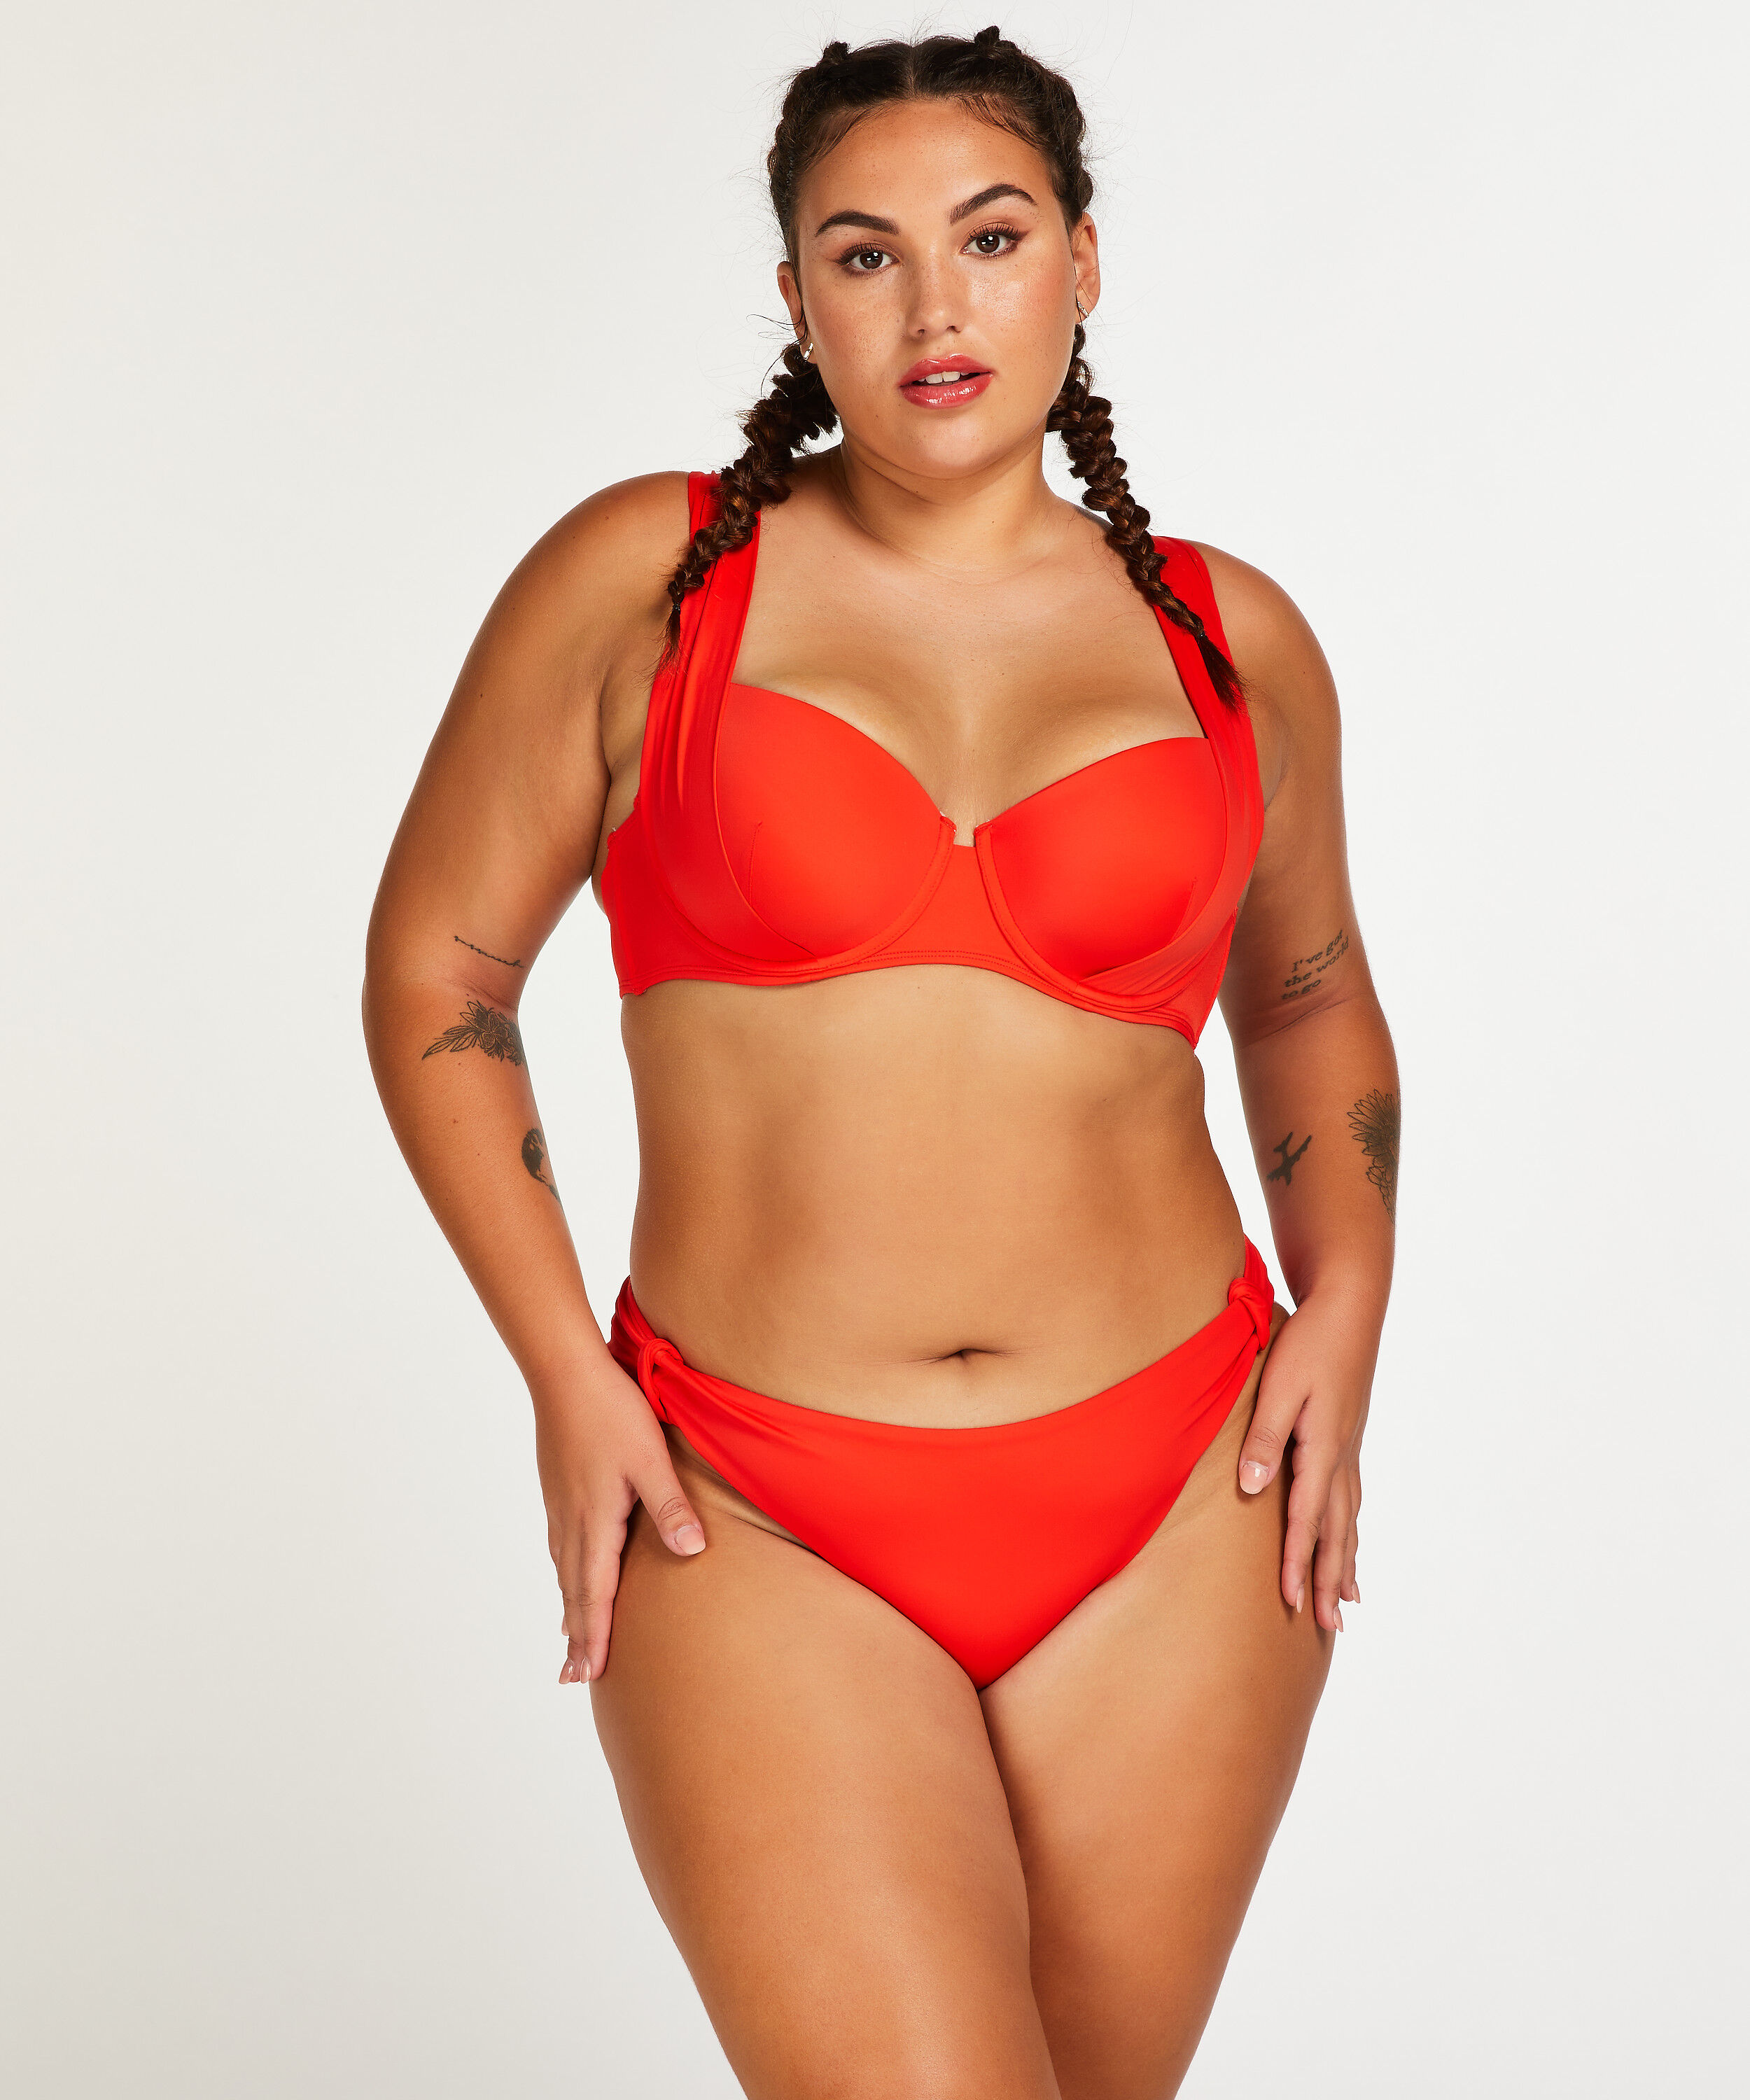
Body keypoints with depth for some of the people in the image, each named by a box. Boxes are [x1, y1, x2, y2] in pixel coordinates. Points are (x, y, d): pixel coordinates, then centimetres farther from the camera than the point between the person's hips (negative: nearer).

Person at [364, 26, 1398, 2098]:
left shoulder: (1226, 639, 6)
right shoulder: (643, 581, 0)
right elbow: (435, 968, 4)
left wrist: (1345, 1299, 6)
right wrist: (564, 1375, -4)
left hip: (1175, 1505, 3)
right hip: (757, 1532, -2)